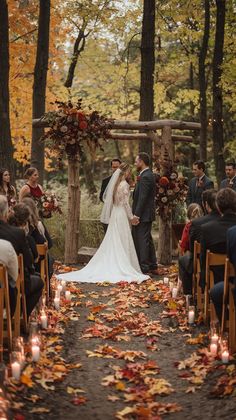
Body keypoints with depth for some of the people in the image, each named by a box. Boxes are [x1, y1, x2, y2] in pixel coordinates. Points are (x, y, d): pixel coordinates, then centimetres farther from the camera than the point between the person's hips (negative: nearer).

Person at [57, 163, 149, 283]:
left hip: (114, 215, 7)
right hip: (122, 215, -7)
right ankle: (122, 269, -1)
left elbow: (106, 198, 15)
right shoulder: (124, 184, -13)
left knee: (112, 242, 10)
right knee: (123, 243, -3)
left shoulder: (115, 183, 9)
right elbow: (125, 203, -15)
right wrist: (131, 217, -7)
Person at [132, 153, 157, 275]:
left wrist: (136, 215, -21)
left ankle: (143, 268, -1)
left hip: (143, 215, -10)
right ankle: (152, 266, 22)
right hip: (147, 214, 10)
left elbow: (142, 198, -21)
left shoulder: (145, 177, -17)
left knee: (142, 240, -6)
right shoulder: (148, 175, 15)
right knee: (147, 240, 15)